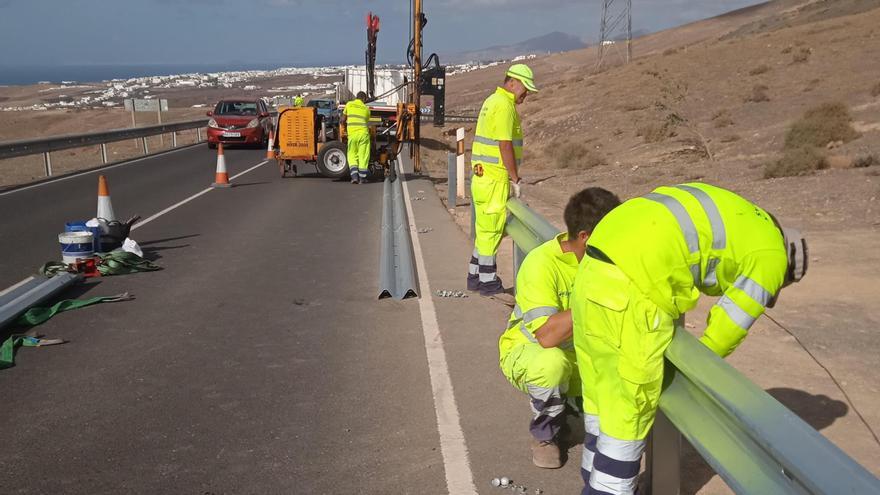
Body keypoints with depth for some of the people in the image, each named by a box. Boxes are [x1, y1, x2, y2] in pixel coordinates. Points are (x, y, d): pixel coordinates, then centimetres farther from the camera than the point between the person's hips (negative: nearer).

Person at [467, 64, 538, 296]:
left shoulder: (492, 101, 17)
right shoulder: (505, 105, -15)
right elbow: (505, 146, -20)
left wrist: (511, 177, 21)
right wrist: (515, 179, -13)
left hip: (482, 176, 10)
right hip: (494, 178, -10)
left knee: (484, 227, 16)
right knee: (491, 229, -2)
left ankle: (475, 275, 23)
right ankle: (488, 281, 6)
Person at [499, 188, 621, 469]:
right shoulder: (542, 264, -29)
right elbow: (547, 336, -40)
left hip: (579, 353, 5)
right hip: (526, 352, -5)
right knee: (552, 361, -40)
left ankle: (572, 400, 15)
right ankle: (545, 434, -8)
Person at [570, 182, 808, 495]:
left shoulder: (730, 215, 31)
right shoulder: (769, 254, 7)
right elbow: (729, 325, 7)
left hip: (593, 272, 9)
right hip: (631, 292, -9)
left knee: (603, 398, 21)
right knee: (630, 411, 6)